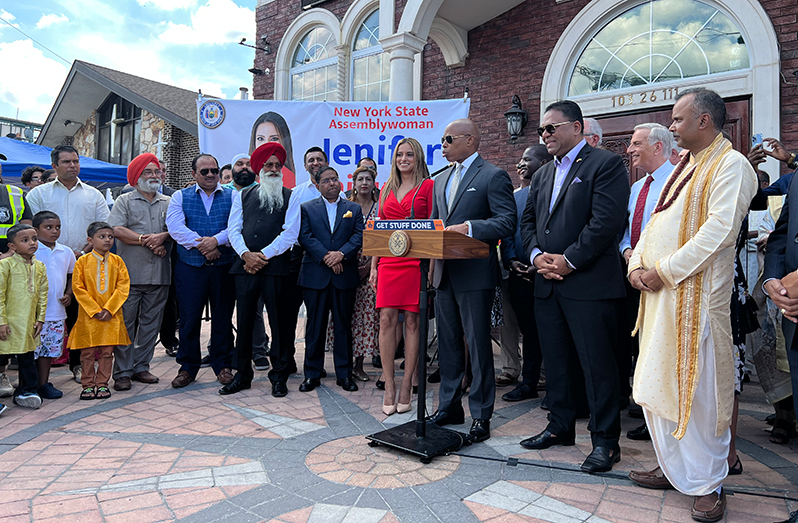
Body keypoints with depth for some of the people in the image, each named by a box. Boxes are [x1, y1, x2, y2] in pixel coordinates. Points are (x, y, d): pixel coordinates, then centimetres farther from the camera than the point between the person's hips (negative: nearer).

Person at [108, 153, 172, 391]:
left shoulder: (168, 202, 17)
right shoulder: (125, 201, 7)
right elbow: (116, 230, -7)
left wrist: (162, 236, -13)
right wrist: (146, 241, -10)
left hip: (159, 274, 3)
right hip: (130, 273, -3)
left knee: (151, 323, 8)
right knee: (125, 322, -1)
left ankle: (141, 367, 18)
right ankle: (122, 372, 6)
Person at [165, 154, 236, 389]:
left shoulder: (232, 197, 9)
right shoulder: (180, 197, 10)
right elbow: (175, 227, -5)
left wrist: (216, 240, -20)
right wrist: (201, 245, -15)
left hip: (224, 266, 0)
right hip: (190, 267, 0)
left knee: (222, 318, 6)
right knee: (189, 318, 3)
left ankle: (223, 366, 18)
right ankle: (188, 367, 17)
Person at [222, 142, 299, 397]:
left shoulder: (290, 197, 8)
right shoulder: (243, 195, 16)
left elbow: (290, 233, -3)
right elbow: (233, 229, 9)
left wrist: (263, 255, -9)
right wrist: (246, 254, -8)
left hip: (276, 266, -2)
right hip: (245, 264, 2)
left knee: (279, 323, 1)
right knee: (244, 320, 6)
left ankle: (279, 377, 12)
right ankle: (242, 375, 18)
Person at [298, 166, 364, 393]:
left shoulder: (354, 208, 12)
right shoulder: (307, 208, 9)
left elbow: (359, 236, 0)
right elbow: (305, 237, -3)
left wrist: (341, 254, -16)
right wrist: (327, 257, -14)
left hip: (345, 275, 1)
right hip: (315, 275, -1)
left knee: (344, 325, 6)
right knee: (315, 326, 4)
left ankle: (344, 374, 15)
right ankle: (312, 374, 14)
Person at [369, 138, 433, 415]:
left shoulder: (428, 186, 4)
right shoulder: (387, 189, 18)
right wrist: (374, 265, 9)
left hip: (416, 260, -3)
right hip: (389, 261, 4)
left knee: (412, 321, 0)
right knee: (386, 319, -3)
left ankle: (406, 386, 9)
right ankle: (389, 386, 5)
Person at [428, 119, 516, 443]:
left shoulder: (493, 176, -5)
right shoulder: (441, 179, 18)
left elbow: (507, 222, -13)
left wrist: (468, 227, -24)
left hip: (475, 273, -7)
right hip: (444, 273, 7)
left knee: (478, 344, 0)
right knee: (448, 343, 14)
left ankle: (481, 415, 12)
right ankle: (449, 407, 27)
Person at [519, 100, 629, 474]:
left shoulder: (606, 164, -4)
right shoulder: (543, 174, 20)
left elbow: (607, 221, -15)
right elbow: (528, 220, 17)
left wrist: (568, 260, -15)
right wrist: (536, 256, -1)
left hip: (589, 284, -7)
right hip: (547, 283, 7)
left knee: (597, 363, -1)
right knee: (555, 360, 14)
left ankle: (605, 441, 12)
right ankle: (561, 426, 28)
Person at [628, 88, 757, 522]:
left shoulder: (730, 164, -7)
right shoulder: (683, 166, 20)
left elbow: (719, 229, -18)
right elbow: (655, 223, 17)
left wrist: (664, 271, -18)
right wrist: (637, 265, 2)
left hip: (695, 292, -8)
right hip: (658, 291, 8)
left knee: (696, 388, -2)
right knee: (657, 383, 12)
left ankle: (708, 484, 13)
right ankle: (673, 467, 27)